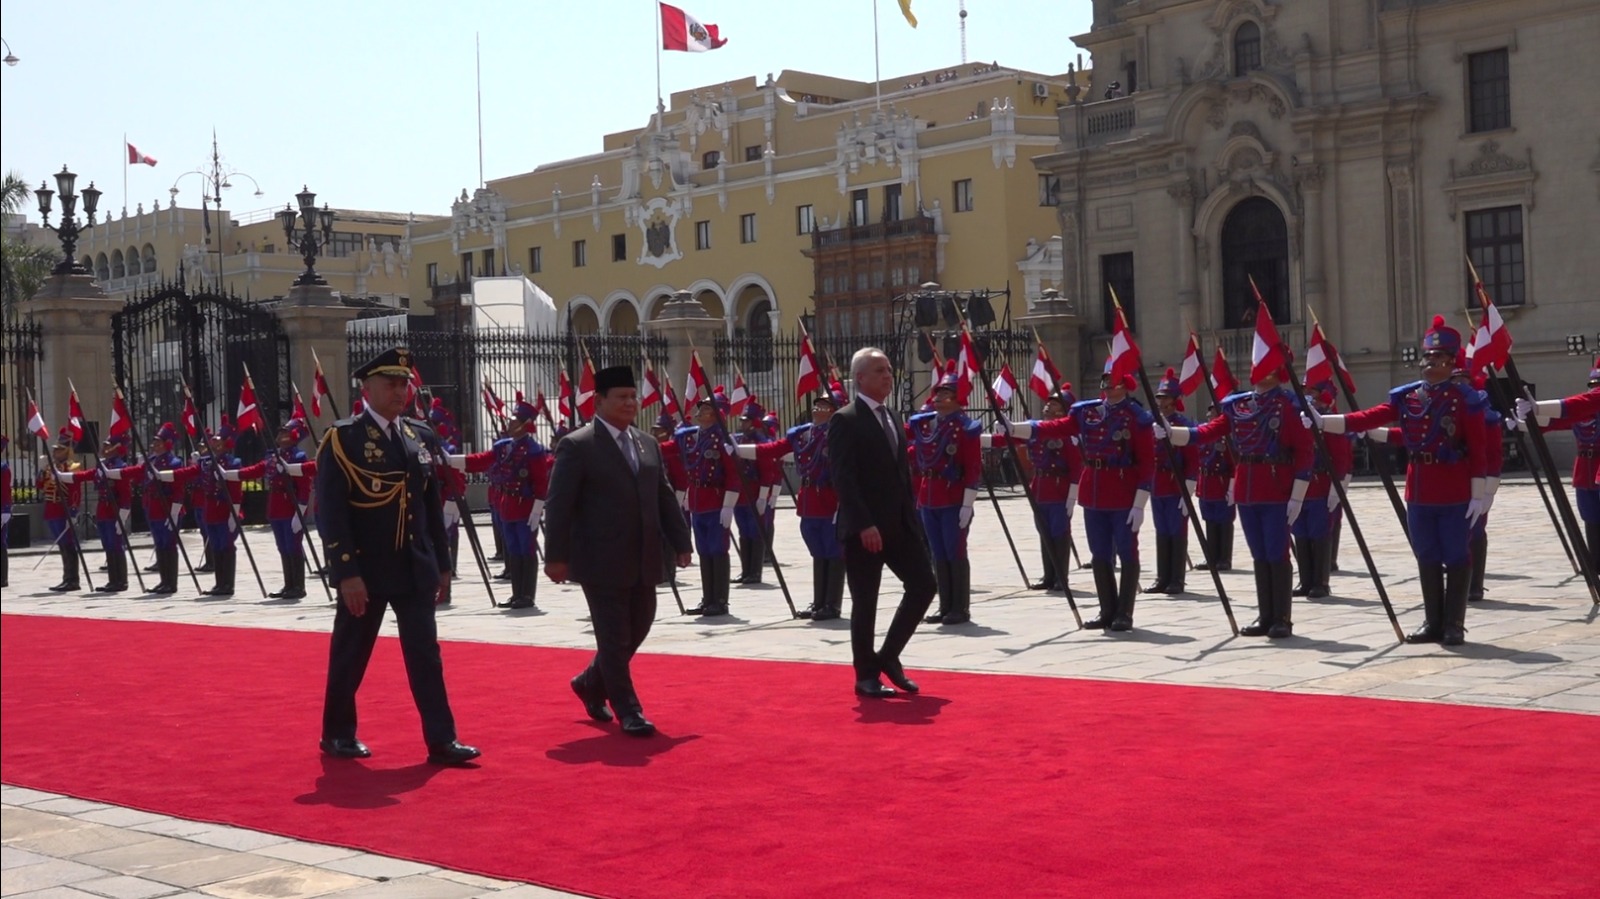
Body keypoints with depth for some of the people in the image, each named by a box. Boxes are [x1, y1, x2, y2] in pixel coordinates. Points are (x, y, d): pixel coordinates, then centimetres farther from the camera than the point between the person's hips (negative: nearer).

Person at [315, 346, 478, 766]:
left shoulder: (421, 436, 9)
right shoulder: (342, 439, -8)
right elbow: (330, 511, -13)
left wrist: (441, 562, 11)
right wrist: (347, 573, -18)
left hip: (415, 569, 5)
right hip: (365, 571, -5)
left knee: (426, 655, 2)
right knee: (350, 656, 8)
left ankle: (441, 740, 2)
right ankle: (338, 734, 24)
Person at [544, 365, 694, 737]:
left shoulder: (648, 444, 13)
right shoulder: (577, 446, -7)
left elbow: (665, 497, 16)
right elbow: (559, 506, -9)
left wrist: (680, 542, 8)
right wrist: (556, 556, -13)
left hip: (644, 563, 7)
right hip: (603, 563, -7)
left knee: (636, 631, 13)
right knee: (614, 639, -2)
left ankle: (591, 684, 34)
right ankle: (628, 712, 7)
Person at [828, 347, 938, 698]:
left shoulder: (893, 418, 16)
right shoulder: (845, 420, -9)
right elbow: (843, 478, -16)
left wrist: (913, 517, 12)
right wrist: (864, 524, -23)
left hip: (900, 523, 8)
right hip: (864, 529, -7)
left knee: (924, 584, 1)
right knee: (865, 602, 0)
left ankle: (889, 657, 15)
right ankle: (867, 676, 11)